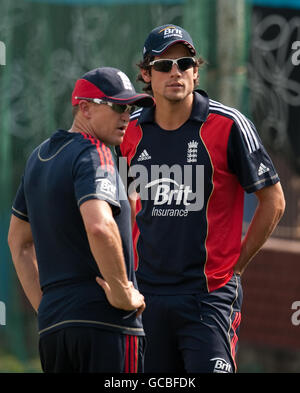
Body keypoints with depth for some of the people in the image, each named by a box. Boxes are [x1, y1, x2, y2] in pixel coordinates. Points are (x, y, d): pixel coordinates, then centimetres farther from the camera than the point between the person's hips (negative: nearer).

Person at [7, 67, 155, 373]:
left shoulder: (38, 158, 19)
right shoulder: (92, 155, -9)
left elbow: (19, 241, 28)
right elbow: (99, 227, -28)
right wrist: (122, 292, -17)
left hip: (51, 324, 9)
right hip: (107, 323, -8)